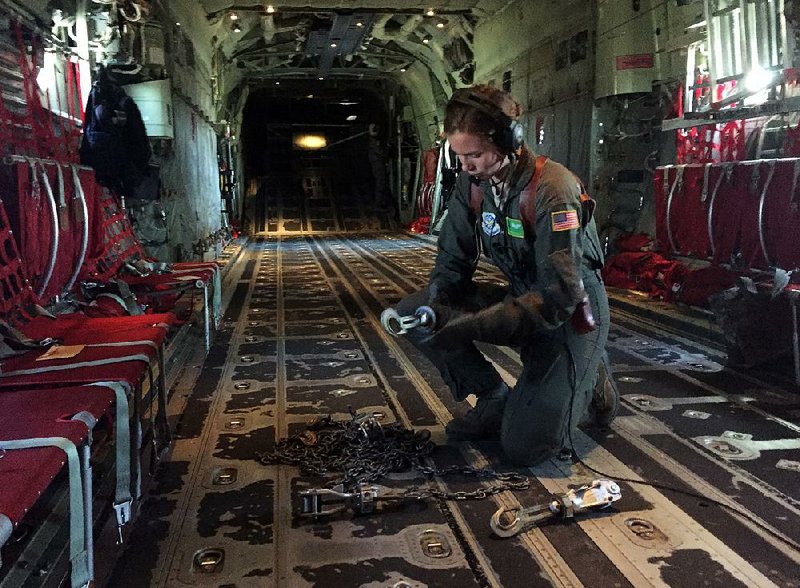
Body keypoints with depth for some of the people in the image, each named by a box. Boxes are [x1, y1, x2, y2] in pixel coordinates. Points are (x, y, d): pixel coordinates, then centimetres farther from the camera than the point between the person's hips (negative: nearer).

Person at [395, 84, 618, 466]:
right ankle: (495, 400, 4)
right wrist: (434, 309, -22)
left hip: (571, 316, -6)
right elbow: (452, 261, -1)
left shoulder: (552, 190, -27)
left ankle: (589, 383, 14)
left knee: (524, 449, -15)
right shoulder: (472, 183, -7)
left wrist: (473, 326, -37)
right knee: (411, 311, -10)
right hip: (522, 300, 7)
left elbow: (560, 297, -31)